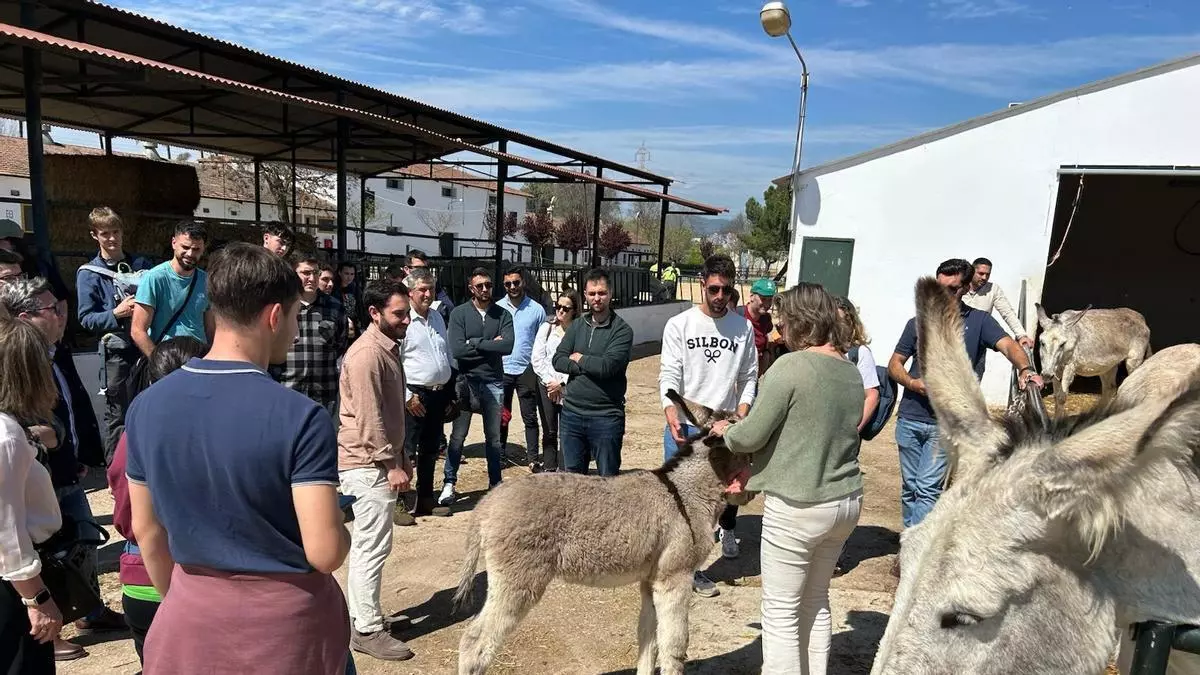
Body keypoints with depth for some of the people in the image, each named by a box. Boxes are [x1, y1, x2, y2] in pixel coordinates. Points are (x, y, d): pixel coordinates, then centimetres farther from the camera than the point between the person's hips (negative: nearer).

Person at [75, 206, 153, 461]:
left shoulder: (141, 264, 11)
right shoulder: (88, 273, 1)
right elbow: (86, 318, -3)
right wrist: (117, 313, -18)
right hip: (116, 349, -3)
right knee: (117, 415, 2)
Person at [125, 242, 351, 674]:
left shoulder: (147, 406, -6)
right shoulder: (301, 416, -23)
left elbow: (146, 530, 4)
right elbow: (325, 552, -23)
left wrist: (178, 602, 18)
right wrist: (340, 525, -2)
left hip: (191, 613, 3)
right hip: (286, 617, -3)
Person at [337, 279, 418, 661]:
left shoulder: (389, 348, 13)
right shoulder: (367, 354, -19)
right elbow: (369, 418, -21)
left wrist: (401, 457, 18)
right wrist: (391, 465, -17)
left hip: (379, 461, 10)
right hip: (368, 464, -10)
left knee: (365, 545, 16)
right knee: (373, 547, -3)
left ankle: (361, 620, 27)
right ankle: (368, 630, 9)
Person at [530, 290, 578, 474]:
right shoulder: (546, 328, 3)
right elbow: (537, 358, 2)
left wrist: (561, 384, -12)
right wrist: (549, 381, -6)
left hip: (568, 388, -3)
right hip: (546, 386, 3)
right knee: (549, 432, 10)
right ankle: (548, 469, 20)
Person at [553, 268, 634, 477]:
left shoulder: (622, 330, -8)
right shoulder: (577, 326, 9)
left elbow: (608, 366, -20)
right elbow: (558, 360, -1)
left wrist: (579, 359, -4)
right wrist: (592, 366, -13)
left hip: (606, 417, -5)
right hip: (571, 413, 5)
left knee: (608, 479, 8)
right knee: (572, 475, 16)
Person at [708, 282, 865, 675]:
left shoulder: (791, 366, -17)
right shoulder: (851, 373, 7)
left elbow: (750, 436, -16)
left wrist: (726, 432, 8)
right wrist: (751, 472, 16)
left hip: (797, 507, -8)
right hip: (846, 500, 8)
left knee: (781, 610, 6)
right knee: (816, 601, 23)